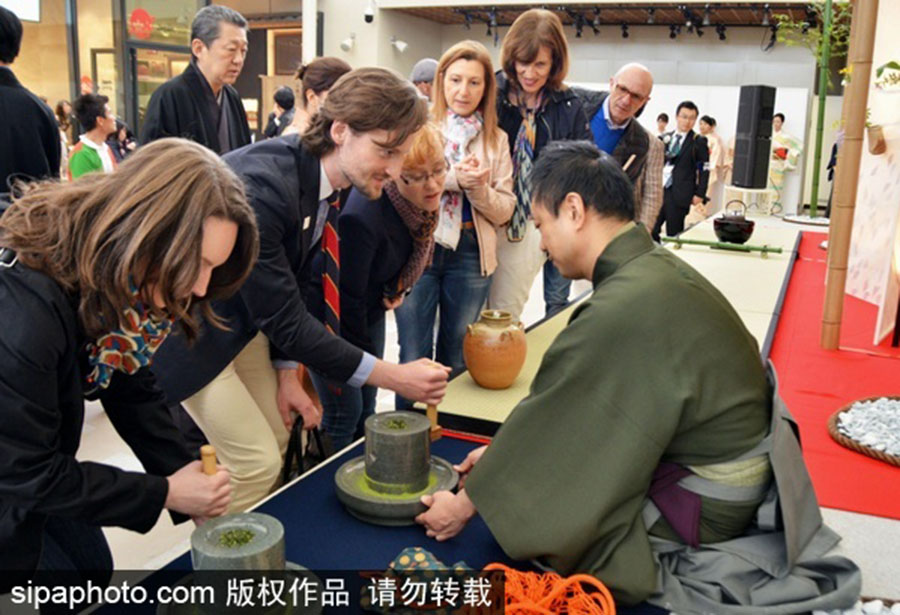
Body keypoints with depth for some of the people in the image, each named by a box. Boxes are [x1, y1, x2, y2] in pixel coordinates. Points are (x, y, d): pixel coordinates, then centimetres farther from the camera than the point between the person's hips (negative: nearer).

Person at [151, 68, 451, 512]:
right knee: (257, 462, -7)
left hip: (240, 313, 8)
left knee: (276, 438, 11)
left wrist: (286, 372, -1)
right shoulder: (261, 184, -34)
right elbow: (283, 316, -28)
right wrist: (393, 378, -27)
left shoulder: (326, 178, -8)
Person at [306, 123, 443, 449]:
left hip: (368, 310, 7)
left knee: (366, 408, 14)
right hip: (327, 312, -7)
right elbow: (348, 297, -25)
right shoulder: (362, 216, -36)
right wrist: (369, 366, -14)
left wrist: (396, 288, -3)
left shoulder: (422, 200, -13)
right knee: (345, 412, -3)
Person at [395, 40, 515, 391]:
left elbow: (504, 211, 5)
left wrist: (479, 188, -13)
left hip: (471, 256, 3)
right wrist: (454, 179, -17)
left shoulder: (496, 140, 10)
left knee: (456, 361, 13)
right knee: (414, 360, 2)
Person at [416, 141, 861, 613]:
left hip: (703, 504, -9)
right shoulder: (657, 267, 0)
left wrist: (466, 504, -5)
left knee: (520, 504, -2)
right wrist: (505, 452, 10)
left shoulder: (623, 309, -30)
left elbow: (553, 421, -19)